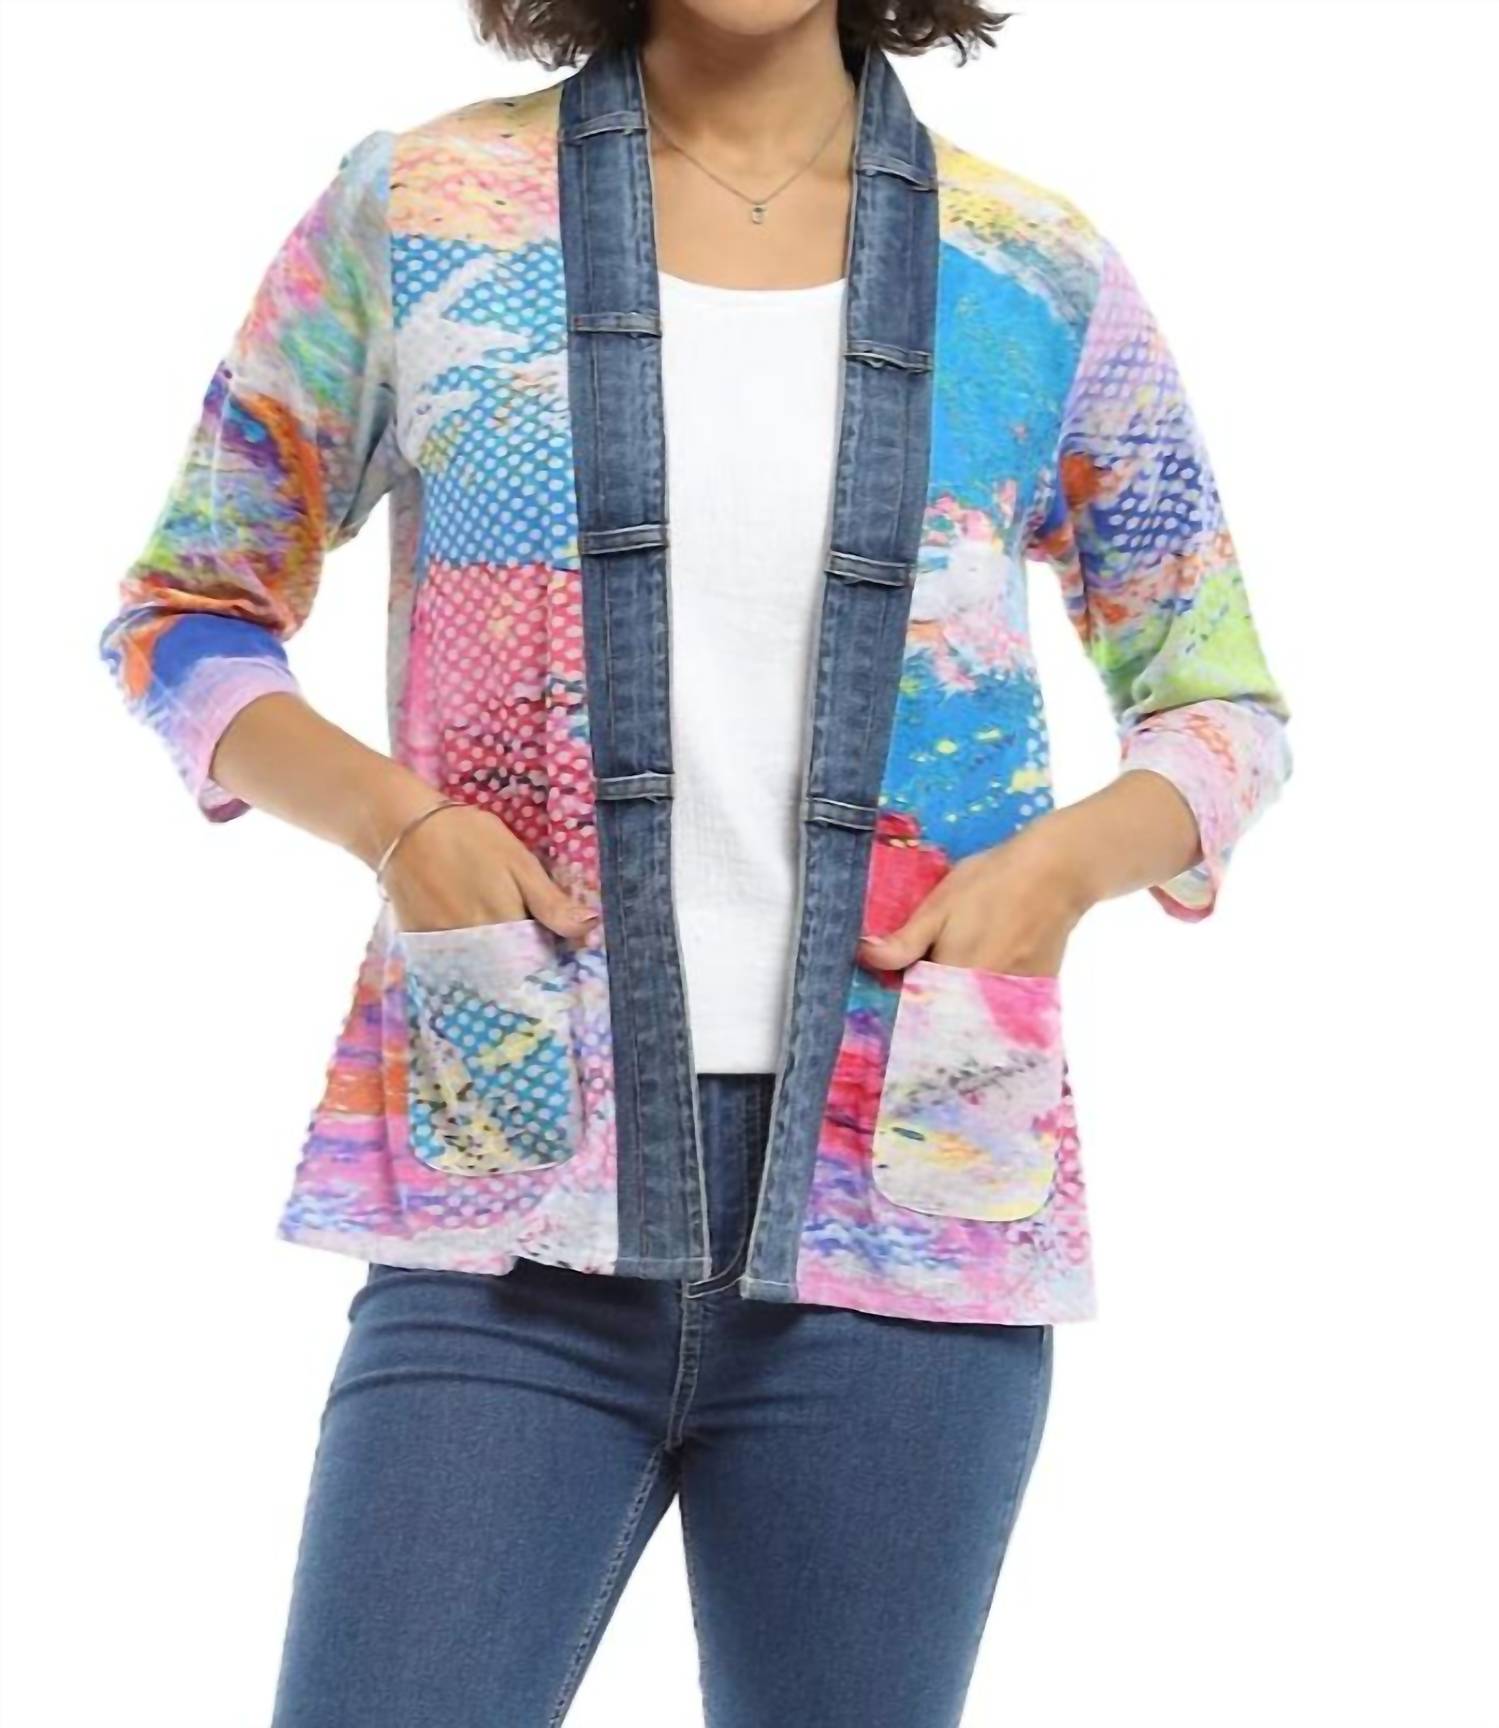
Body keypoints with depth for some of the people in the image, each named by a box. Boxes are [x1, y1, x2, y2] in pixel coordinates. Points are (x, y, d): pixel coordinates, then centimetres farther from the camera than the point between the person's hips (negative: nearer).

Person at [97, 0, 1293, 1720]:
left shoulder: (1039, 278, 7)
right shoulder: (422, 209, 6)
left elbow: (1225, 708, 16)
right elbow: (185, 613, 13)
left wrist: (1065, 863, -6)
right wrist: (386, 814, -7)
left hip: (896, 1229, 1)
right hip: (512, 1218, -1)